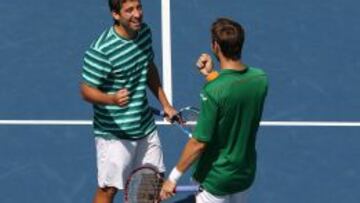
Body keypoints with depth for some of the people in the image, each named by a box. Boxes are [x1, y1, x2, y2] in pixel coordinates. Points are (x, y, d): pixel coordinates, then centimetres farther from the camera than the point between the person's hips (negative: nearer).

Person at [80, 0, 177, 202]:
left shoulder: (144, 32, -1)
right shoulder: (101, 50, -25)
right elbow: (87, 90, -19)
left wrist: (165, 104, 16)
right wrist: (112, 99, -38)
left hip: (146, 126, 7)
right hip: (115, 134, -7)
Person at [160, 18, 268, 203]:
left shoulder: (213, 91, -28)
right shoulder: (260, 79, -9)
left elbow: (199, 143, -23)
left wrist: (174, 177, -14)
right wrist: (211, 75, 2)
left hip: (215, 179, -6)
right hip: (246, 173, 6)